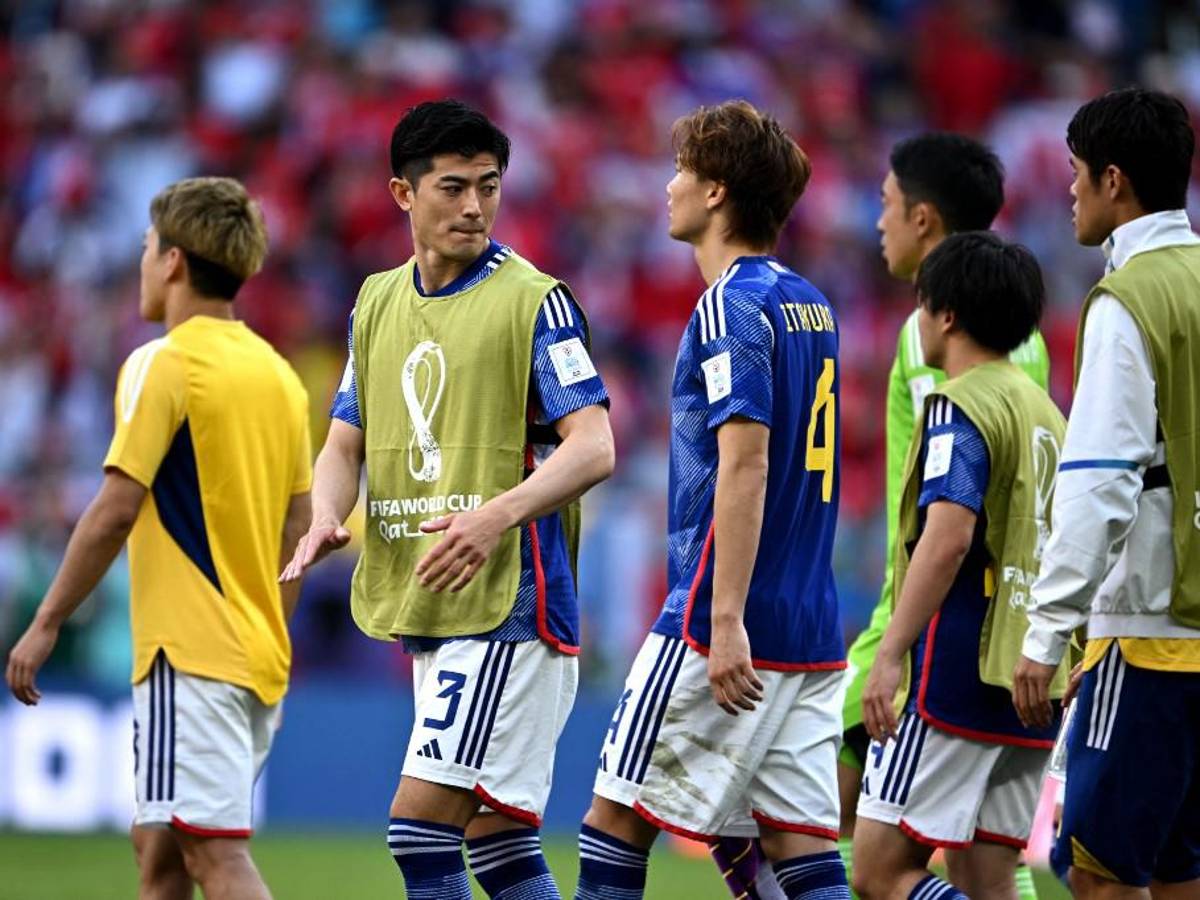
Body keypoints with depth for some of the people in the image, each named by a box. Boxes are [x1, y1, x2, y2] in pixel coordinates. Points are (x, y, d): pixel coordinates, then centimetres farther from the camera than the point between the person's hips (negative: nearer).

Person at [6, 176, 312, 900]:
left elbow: (115, 511, -15)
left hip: (190, 650, -8)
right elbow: (299, 528, 16)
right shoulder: (278, 373, 13)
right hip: (257, 654, 8)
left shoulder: (164, 365, -10)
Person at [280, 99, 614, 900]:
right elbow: (345, 443, 16)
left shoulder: (534, 300, -6)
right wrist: (326, 521, -7)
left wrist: (497, 516, -29)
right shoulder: (378, 302, 14)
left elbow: (593, 448, -13)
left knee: (421, 824, -14)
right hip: (422, 613, 7)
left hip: (508, 603, -7)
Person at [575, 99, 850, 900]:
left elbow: (745, 462, -20)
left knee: (616, 819, 1)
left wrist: (727, 618, -23)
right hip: (812, 635, 8)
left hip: (728, 629, -8)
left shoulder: (732, 305, -11)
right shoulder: (812, 306, 15)